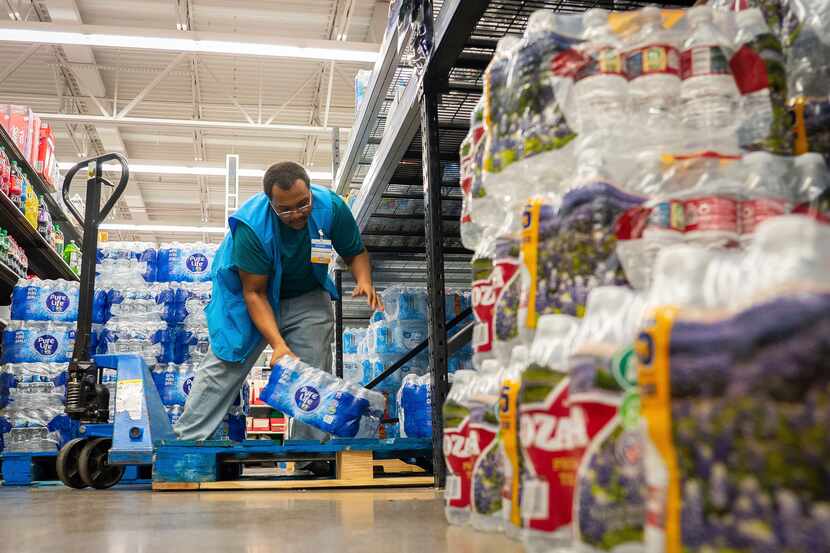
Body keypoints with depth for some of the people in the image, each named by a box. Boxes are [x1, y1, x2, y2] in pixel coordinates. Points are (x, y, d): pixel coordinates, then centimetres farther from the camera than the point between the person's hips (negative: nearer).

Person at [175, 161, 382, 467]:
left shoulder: (332, 207, -25)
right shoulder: (251, 226, -33)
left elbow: (355, 253, -7)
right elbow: (254, 293, -28)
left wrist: (364, 281, -30)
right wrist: (278, 344, -37)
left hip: (306, 297, 3)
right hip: (256, 295, -2)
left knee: (314, 372, -5)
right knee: (224, 363, -5)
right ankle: (186, 438, 4)